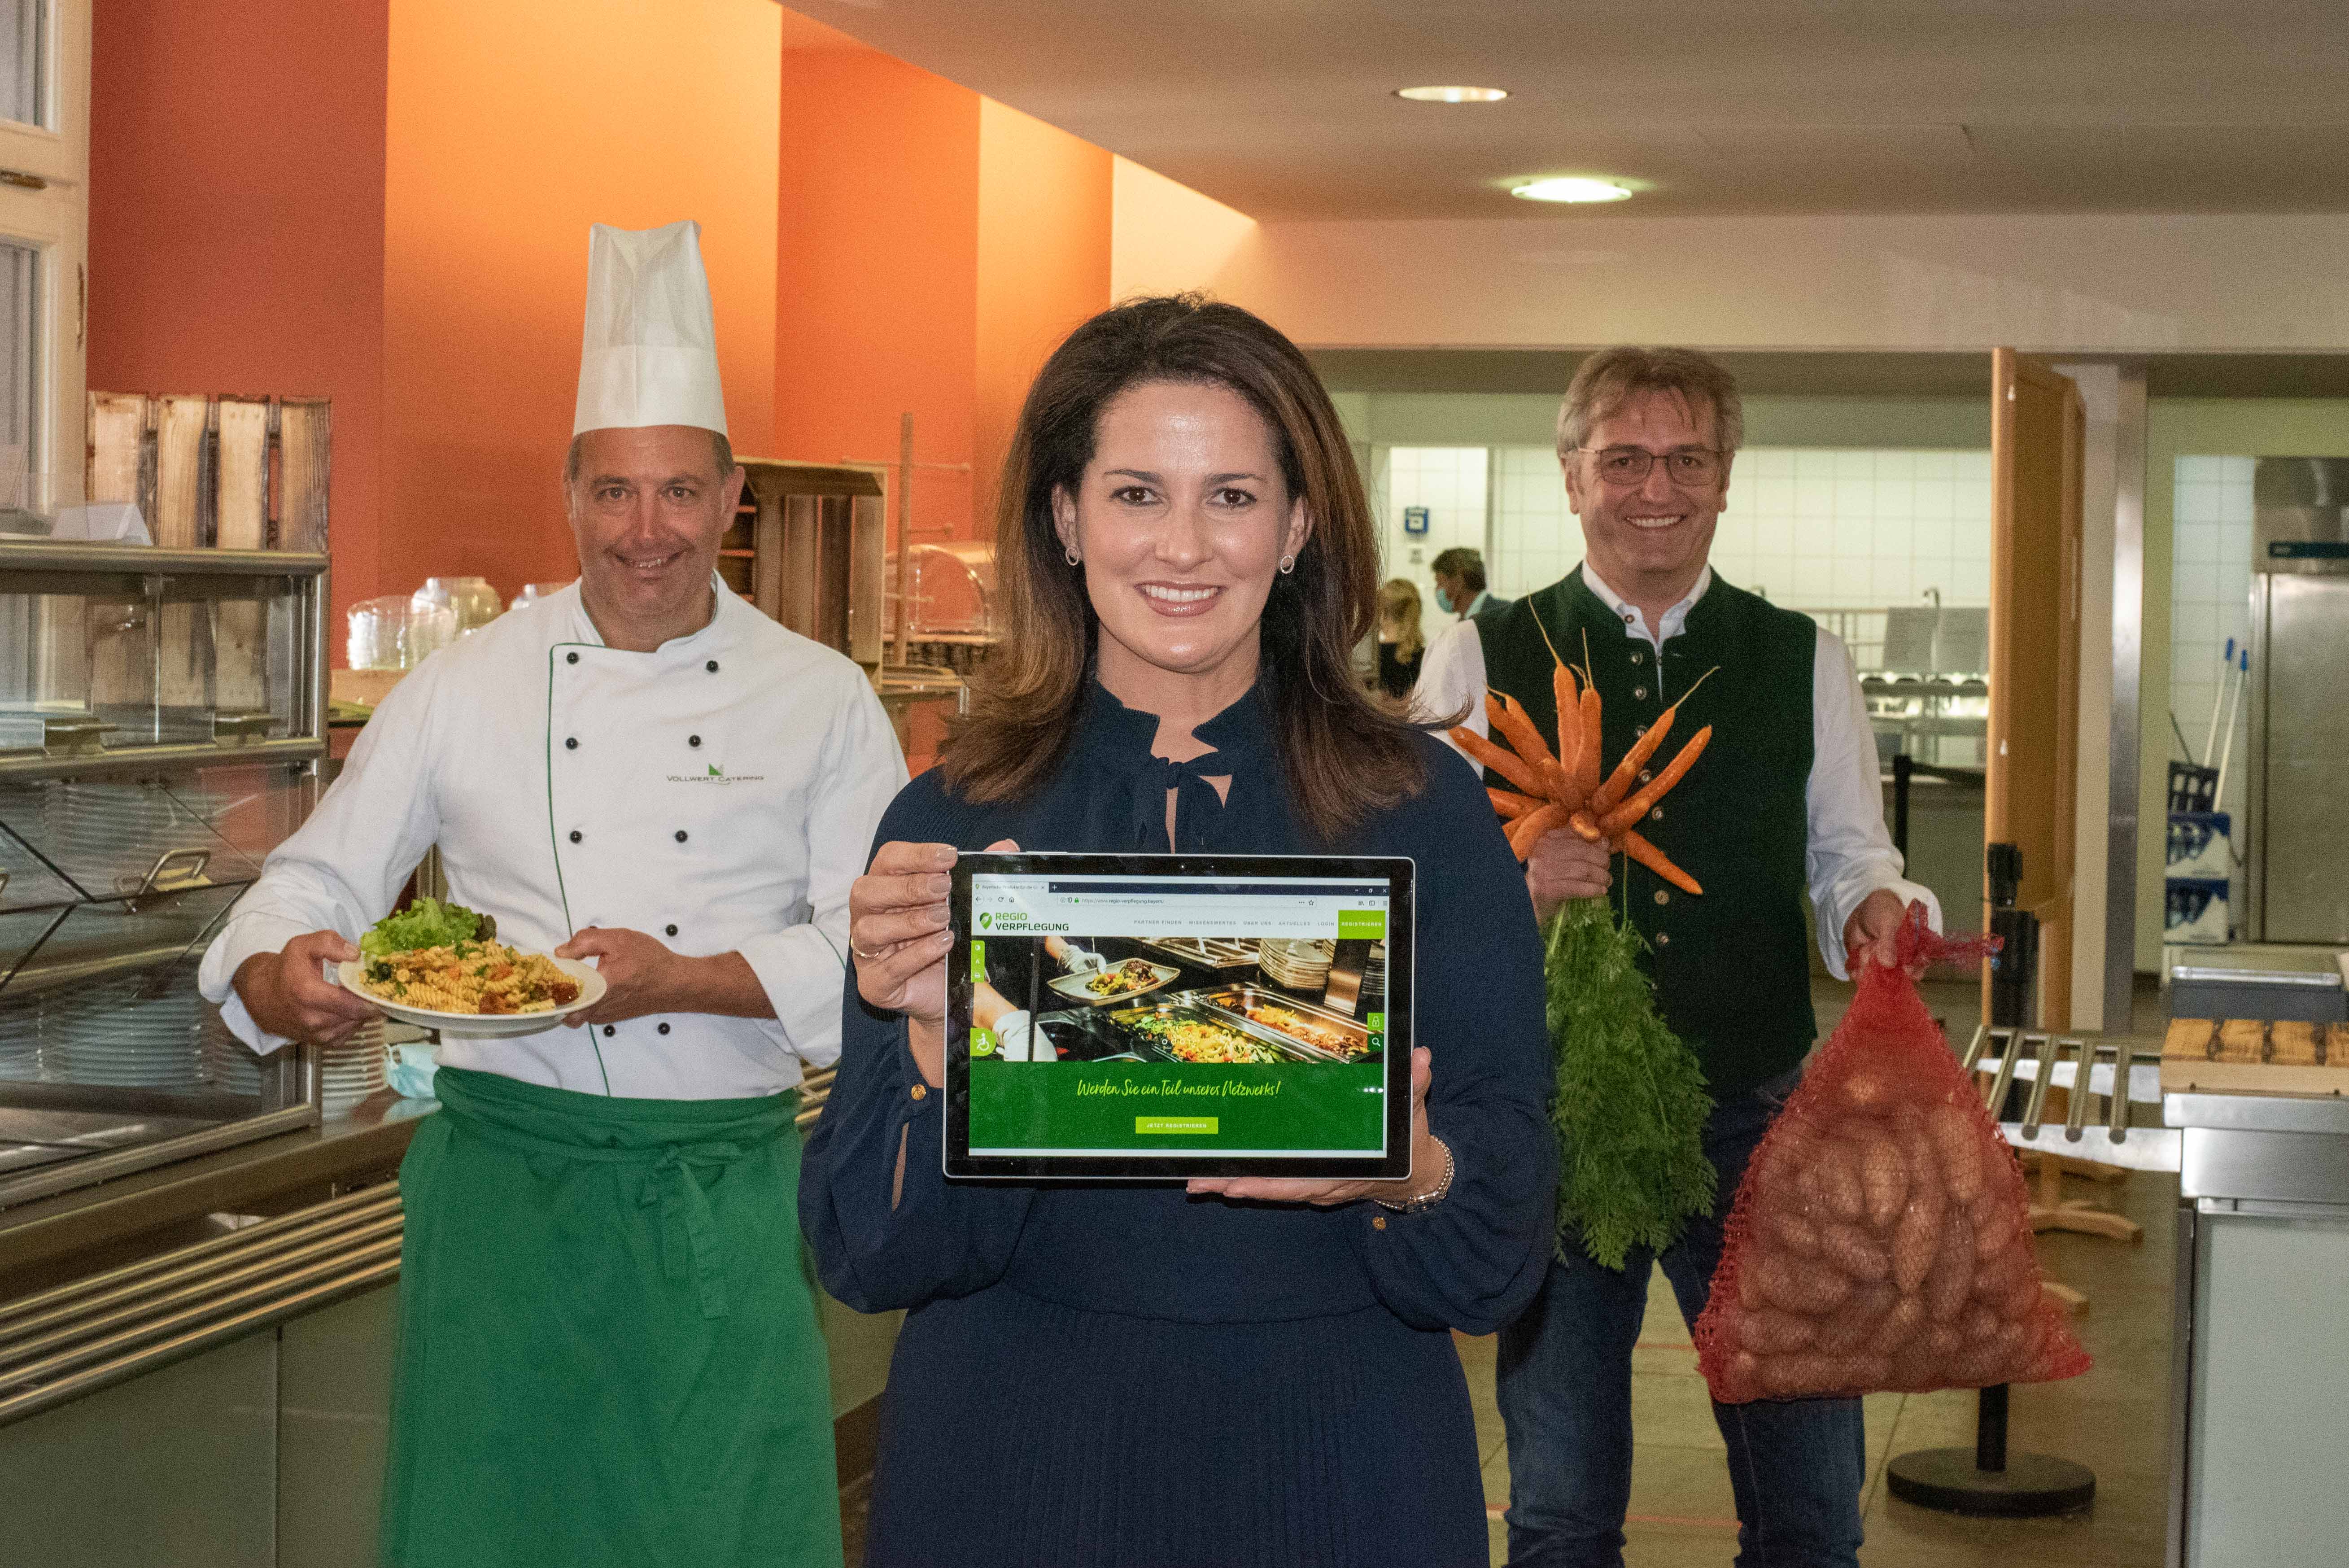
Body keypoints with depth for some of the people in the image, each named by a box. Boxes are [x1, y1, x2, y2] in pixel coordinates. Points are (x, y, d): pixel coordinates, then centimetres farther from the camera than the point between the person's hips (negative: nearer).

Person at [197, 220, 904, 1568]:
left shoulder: (823, 701, 2)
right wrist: (281, 976, -16)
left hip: (724, 1195, 0)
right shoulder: (469, 686, 4)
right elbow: (319, 879, 6)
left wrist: (685, 980, -17)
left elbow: (880, 948, -3)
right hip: (506, 1184, 1)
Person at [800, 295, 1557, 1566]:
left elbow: (1505, 1243, -5)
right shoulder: (948, 823, -2)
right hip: (1015, 1460, 1)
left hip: (1330, 1462, 0)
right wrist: (940, 1041, -23)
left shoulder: (1422, 812, -3)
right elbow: (870, 1255, -6)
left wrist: (1407, 1172, -26)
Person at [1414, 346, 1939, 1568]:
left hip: (1757, 1113, 1)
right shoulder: (1485, 664, 3)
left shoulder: (1805, 663, 8)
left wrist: (1876, 908, -13)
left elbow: (1850, 857, 10)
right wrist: (1508, 890, -22)